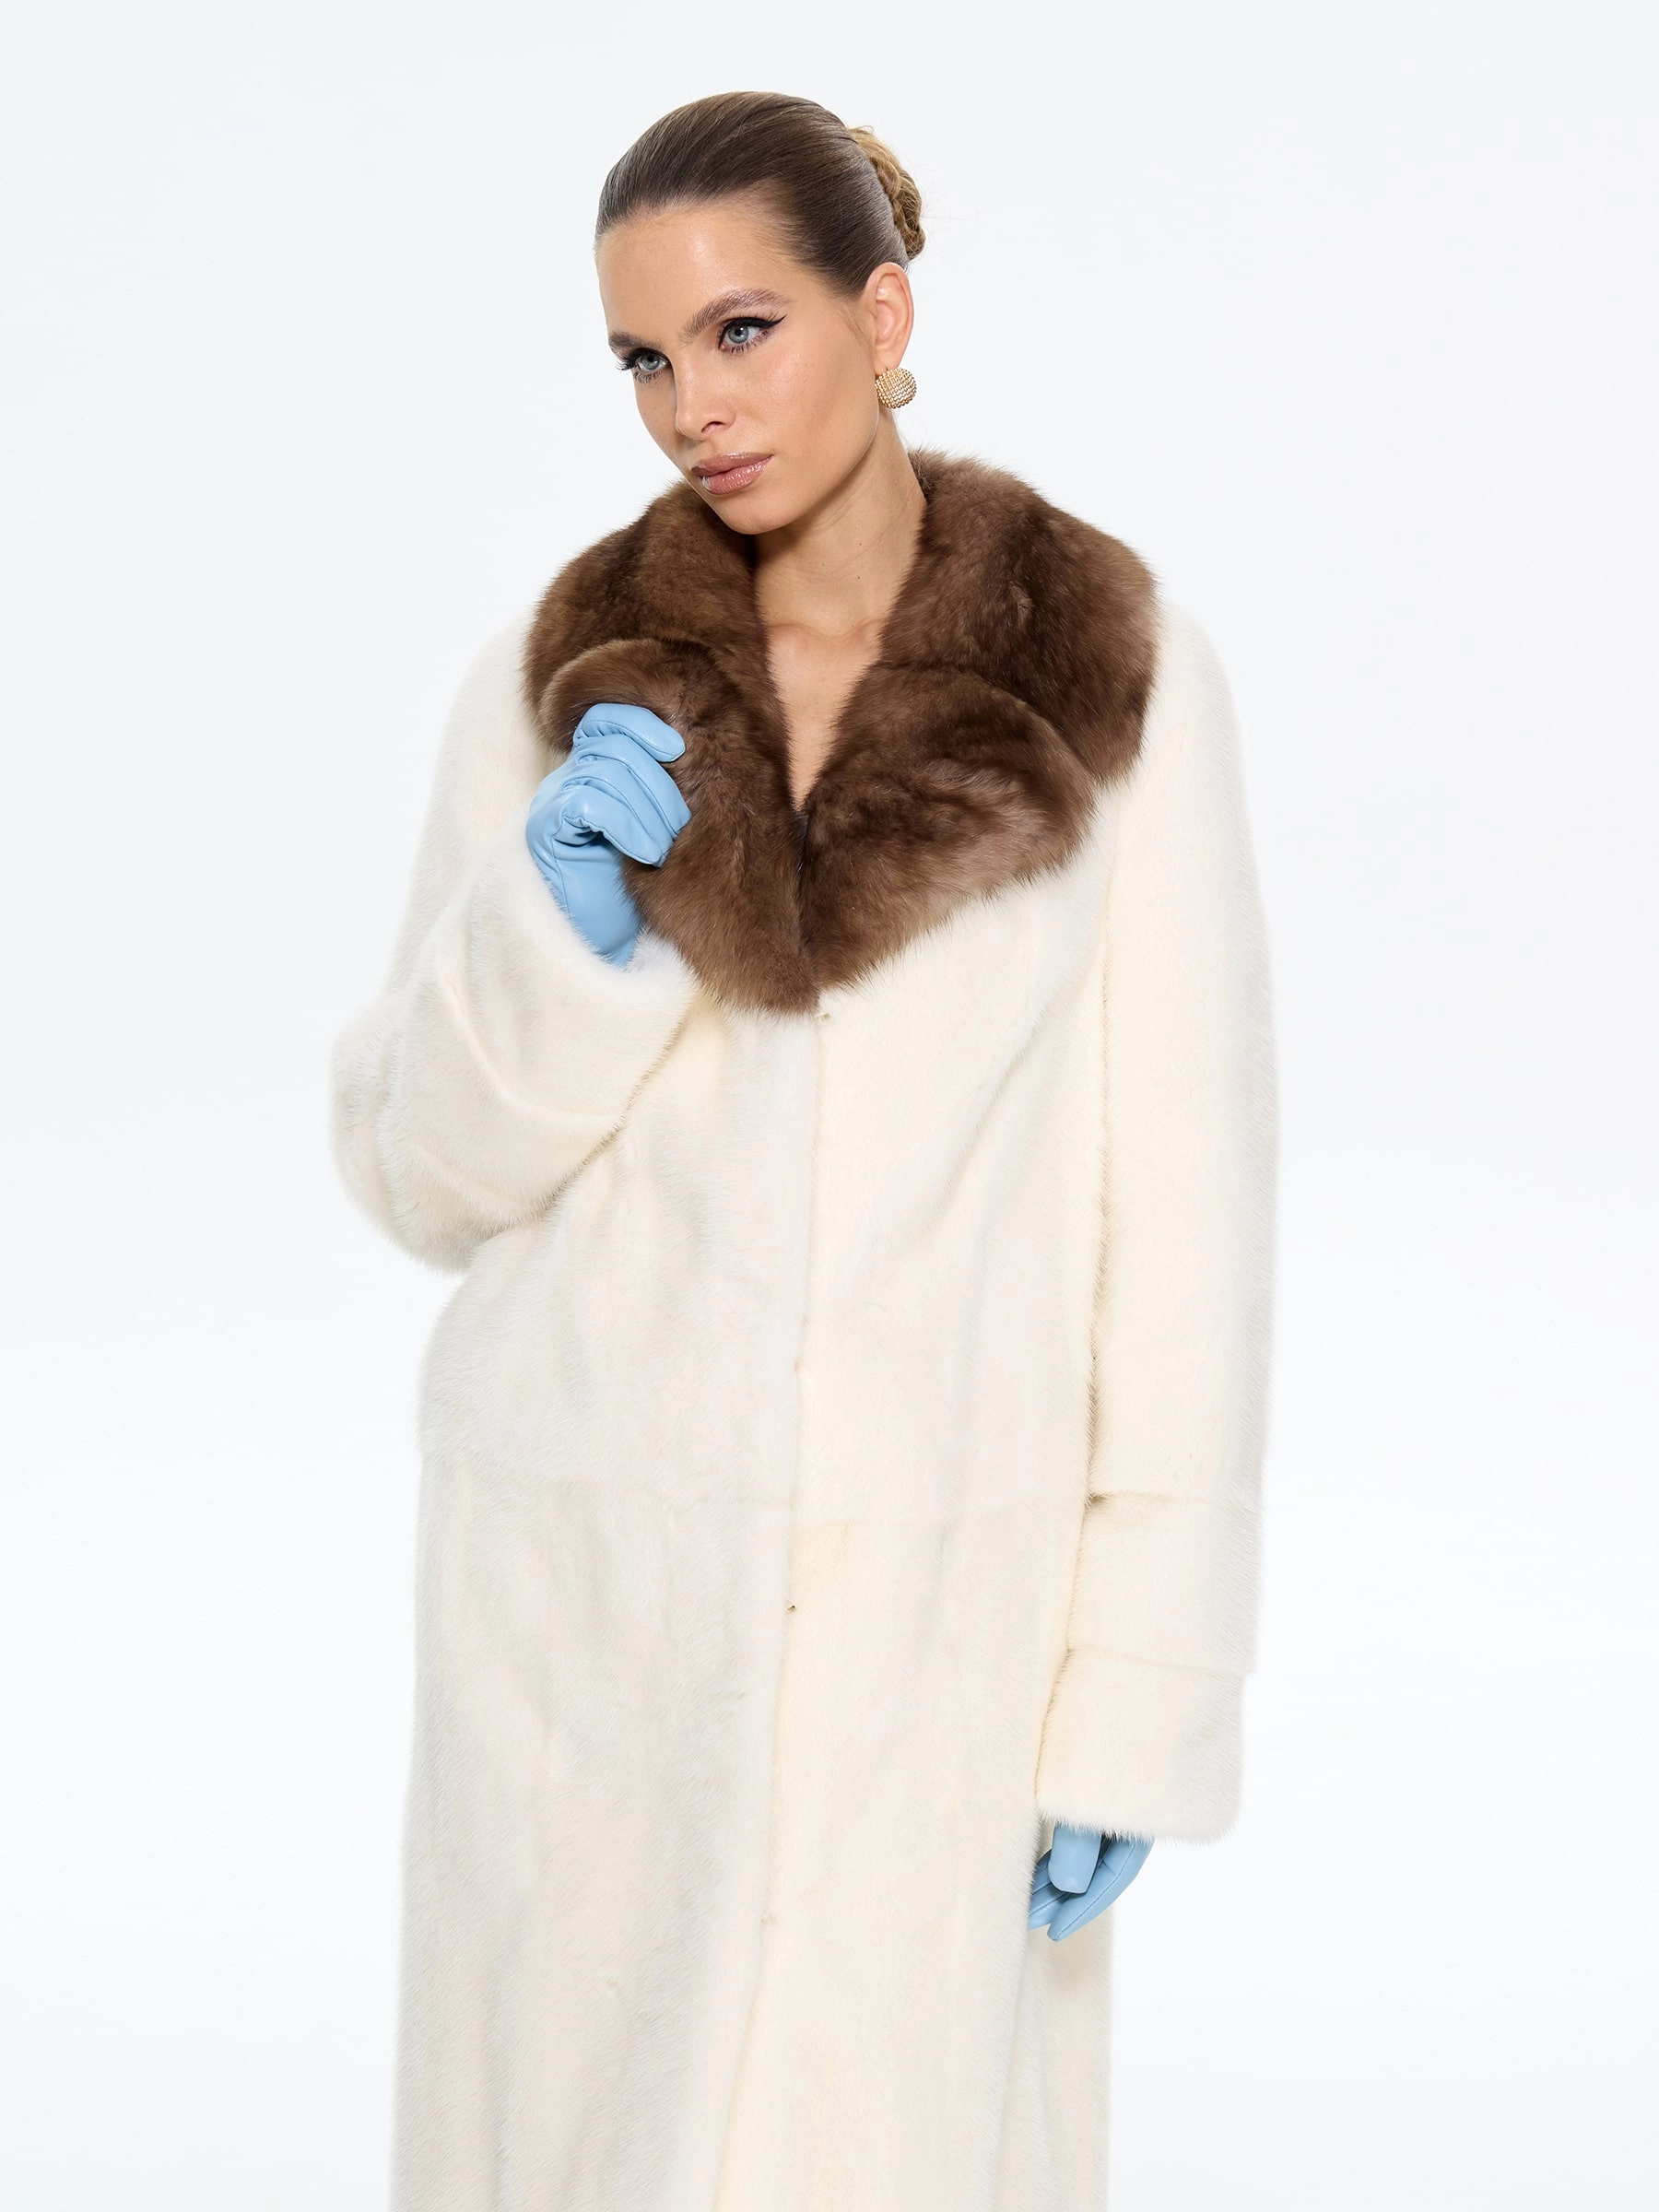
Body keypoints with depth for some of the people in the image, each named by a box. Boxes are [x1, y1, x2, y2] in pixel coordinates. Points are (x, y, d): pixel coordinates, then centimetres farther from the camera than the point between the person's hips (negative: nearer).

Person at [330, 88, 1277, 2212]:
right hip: (588, 1570, 2)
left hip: (931, 1595, -1)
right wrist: (556, 921, -16)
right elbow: (422, 1172, 3)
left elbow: (1183, 1202, -5)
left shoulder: (1114, 681, -4)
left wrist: (1137, 1689, -8)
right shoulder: (558, 681, 1)